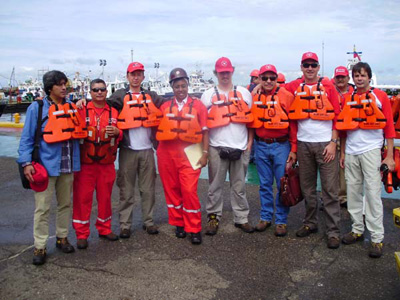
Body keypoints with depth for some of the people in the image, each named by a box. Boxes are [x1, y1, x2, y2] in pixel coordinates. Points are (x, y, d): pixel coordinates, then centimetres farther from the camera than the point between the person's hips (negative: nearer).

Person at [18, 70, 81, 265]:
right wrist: (26, 162, -13)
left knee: (65, 203, 15)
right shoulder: (37, 108, -5)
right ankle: (40, 247, 10)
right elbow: (27, 137, -6)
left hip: (67, 166, 5)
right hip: (46, 165, -4)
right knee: (42, 208, -1)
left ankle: (62, 237, 31)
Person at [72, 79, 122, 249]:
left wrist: (117, 132, -8)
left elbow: (121, 136, 12)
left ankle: (104, 228, 27)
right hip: (85, 163, -3)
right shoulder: (82, 111, 0)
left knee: (105, 197, 12)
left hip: (107, 163, 3)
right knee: (82, 198, 0)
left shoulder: (114, 112, 9)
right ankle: (82, 234, 11)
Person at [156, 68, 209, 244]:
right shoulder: (165, 107, 8)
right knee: (172, 190, 9)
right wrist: (160, 149, 5)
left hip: (189, 153, -3)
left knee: (189, 191, -7)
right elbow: (158, 129, 13)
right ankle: (178, 224, 25)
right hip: (167, 153, 3)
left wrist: (205, 153, -3)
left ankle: (194, 229, 6)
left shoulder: (198, 106, 2)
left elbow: (205, 131, 2)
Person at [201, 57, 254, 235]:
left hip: (241, 147, 1)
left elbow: (251, 120, 10)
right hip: (217, 148, -1)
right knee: (215, 186, 4)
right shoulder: (208, 95, 6)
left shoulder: (244, 93, 9)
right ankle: (213, 217, 16)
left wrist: (250, 142, 2)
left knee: (239, 186, 9)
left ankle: (241, 218, 18)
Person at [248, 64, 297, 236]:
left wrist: (293, 149, -7)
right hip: (261, 146, 3)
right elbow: (250, 122, 12)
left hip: (281, 146, -3)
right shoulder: (254, 98, 5)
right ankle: (265, 217, 25)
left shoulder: (286, 96, -5)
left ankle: (281, 221, 15)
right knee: (265, 184, 13)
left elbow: (293, 124, -5)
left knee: (282, 185, 3)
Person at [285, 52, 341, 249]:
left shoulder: (328, 86, 1)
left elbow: (336, 116, -1)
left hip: (325, 143, -2)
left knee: (329, 190, -2)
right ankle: (310, 223, 26)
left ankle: (333, 231, 5)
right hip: (303, 144, 3)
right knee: (307, 188, 12)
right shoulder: (294, 87, 7)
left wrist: (333, 142, -7)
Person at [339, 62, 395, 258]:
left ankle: (377, 238, 4)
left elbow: (389, 127, -2)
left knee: (373, 193, -4)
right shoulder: (347, 99, 10)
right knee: (353, 192, 8)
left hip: (371, 150, -4)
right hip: (351, 152, 4)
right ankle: (357, 230, 22)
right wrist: (342, 152, 13)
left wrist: (389, 156, -7)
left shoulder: (380, 96, 0)